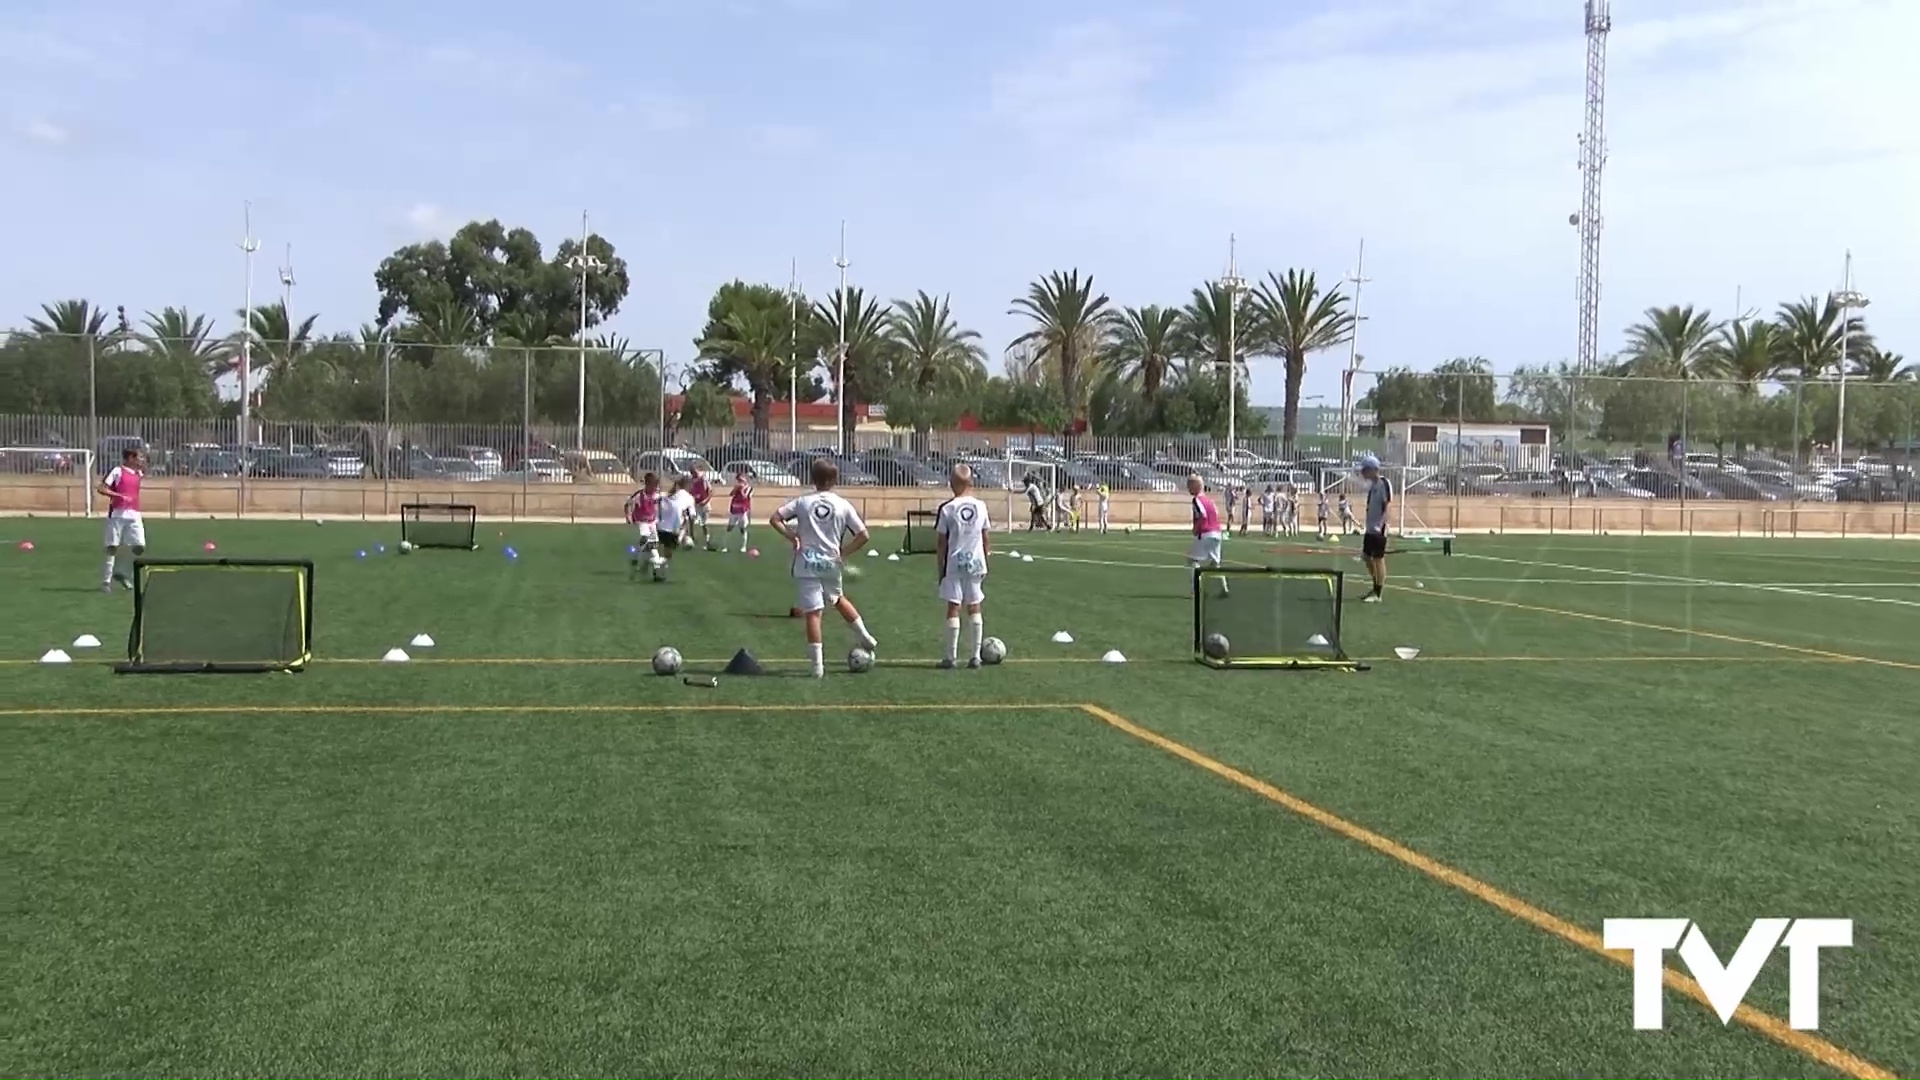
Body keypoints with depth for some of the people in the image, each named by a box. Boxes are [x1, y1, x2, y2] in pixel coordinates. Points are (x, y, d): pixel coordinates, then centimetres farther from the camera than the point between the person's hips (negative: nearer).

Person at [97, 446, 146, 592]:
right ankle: (106, 581, 2)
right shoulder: (116, 471, -4)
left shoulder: (137, 473, 15)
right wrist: (119, 496, -21)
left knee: (140, 547, -1)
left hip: (134, 515, 6)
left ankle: (128, 577, 15)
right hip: (117, 514, -6)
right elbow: (101, 489, -10)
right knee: (113, 547, -3)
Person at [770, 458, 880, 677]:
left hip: (807, 564, -1)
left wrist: (792, 537, 2)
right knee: (839, 599, 28)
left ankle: (818, 665, -1)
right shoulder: (843, 505, -1)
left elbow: (774, 519, -2)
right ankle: (867, 639, 33)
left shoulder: (802, 501, 0)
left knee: (813, 612, -1)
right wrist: (843, 552, 6)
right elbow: (864, 536, -4)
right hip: (831, 564, 1)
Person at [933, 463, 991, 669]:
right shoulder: (981, 506, 2)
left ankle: (951, 657, 2)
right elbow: (985, 538, 8)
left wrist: (940, 568, 5)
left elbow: (941, 542, -4)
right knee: (974, 608, 9)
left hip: (954, 564, -3)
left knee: (953, 608, 1)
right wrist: (985, 564, 19)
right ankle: (975, 656, 9)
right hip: (976, 563, 3)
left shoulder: (947, 509, -7)